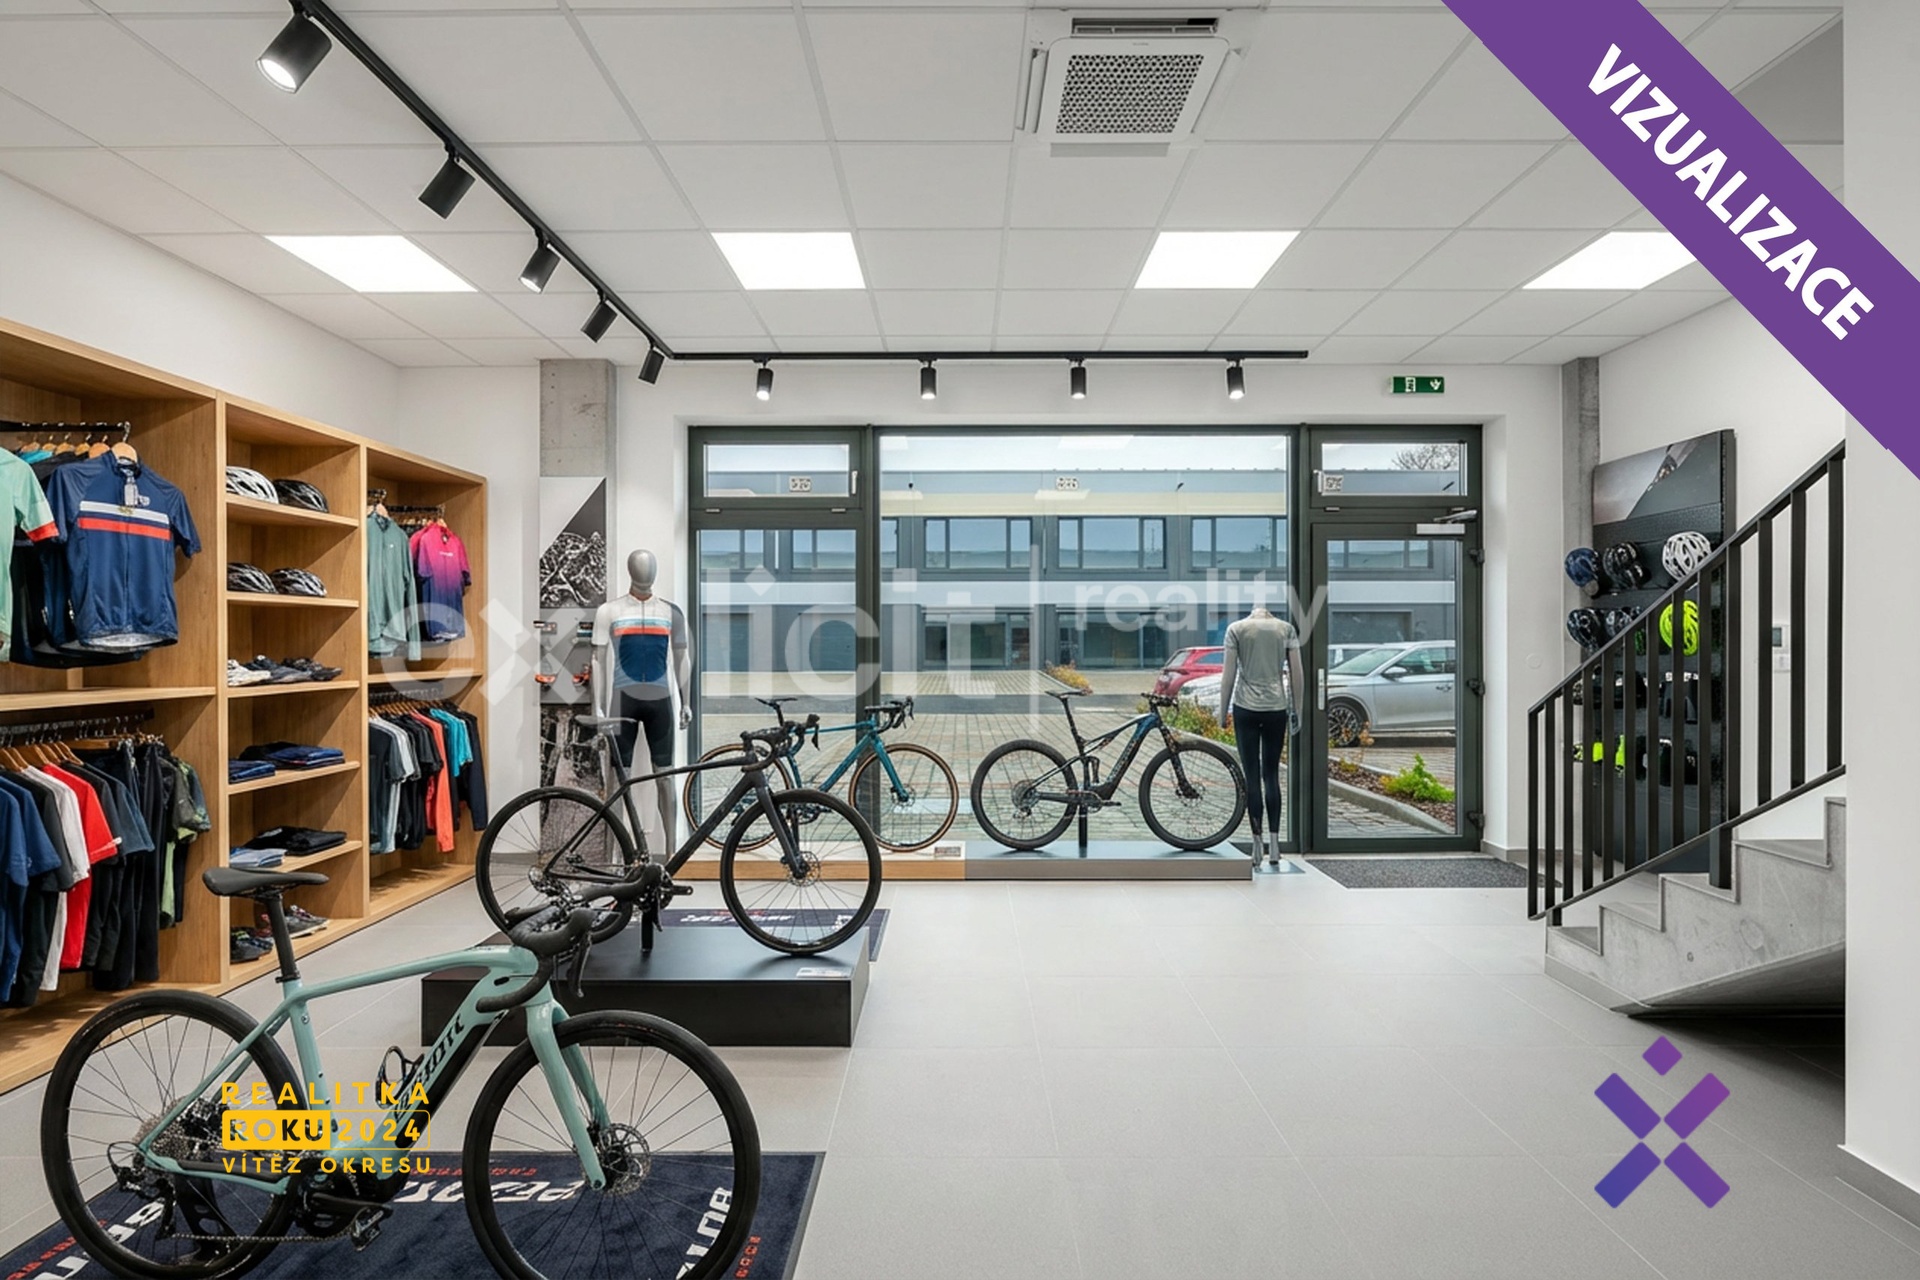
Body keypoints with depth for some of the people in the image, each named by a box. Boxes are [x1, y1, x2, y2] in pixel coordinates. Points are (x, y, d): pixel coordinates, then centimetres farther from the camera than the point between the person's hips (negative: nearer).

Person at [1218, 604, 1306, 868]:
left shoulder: (1236, 629, 1)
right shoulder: (1286, 629, 5)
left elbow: (1228, 675, -2)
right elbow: (1297, 674, 4)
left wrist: (1223, 712, 5)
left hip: (1245, 709, -2)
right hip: (1276, 709, 2)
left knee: (1252, 777, 2)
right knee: (1271, 775, 11)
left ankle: (1258, 844, 4)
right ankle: (1274, 843, 9)